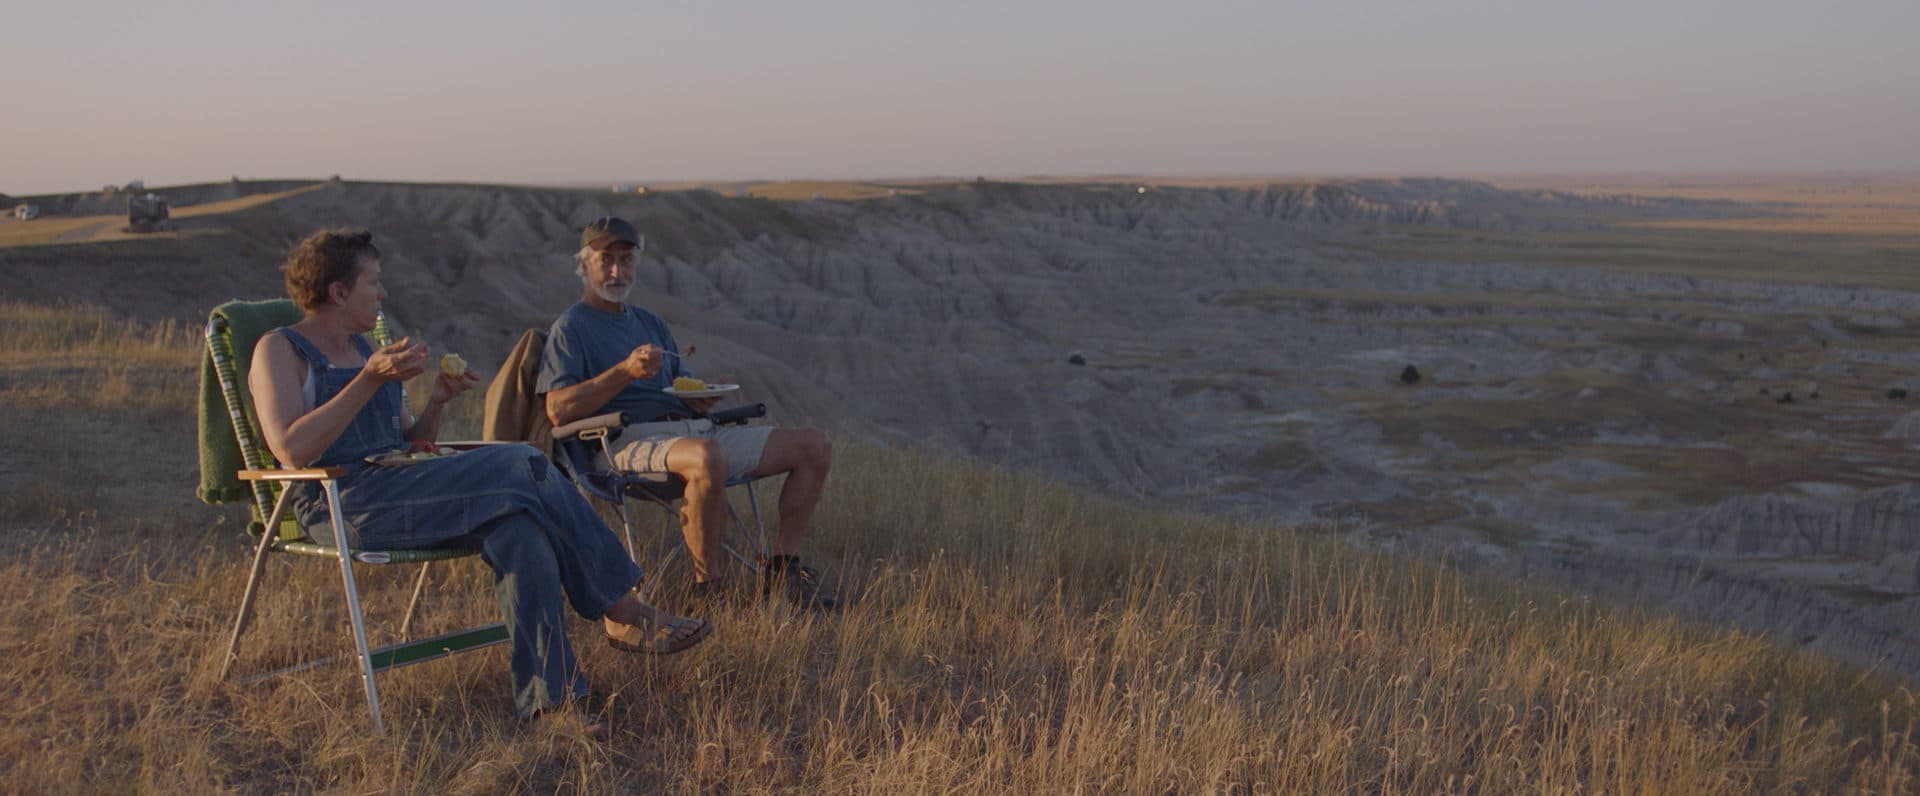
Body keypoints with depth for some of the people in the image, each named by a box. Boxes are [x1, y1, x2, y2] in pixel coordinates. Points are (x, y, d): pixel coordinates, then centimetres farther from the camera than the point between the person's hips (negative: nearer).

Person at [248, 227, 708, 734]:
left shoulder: (362, 348, 24)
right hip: (341, 506, -7)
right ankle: (621, 612, -17)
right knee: (523, 467, -25)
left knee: (518, 529, -25)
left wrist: (437, 401, 5)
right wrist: (371, 380, -18)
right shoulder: (279, 350, 1)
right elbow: (293, 450, -16)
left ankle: (549, 695, -30)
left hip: (398, 491, 7)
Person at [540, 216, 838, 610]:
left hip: (692, 429, 8)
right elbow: (558, 410, -10)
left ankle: (781, 570, 0)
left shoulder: (650, 322, 27)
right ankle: (706, 588, -27)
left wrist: (698, 397, 1)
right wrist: (626, 371, -18)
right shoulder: (570, 327, 4)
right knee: (706, 458, -43)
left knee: (813, 446, -3)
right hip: (634, 441, -8)